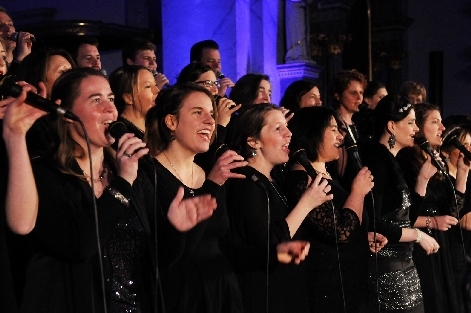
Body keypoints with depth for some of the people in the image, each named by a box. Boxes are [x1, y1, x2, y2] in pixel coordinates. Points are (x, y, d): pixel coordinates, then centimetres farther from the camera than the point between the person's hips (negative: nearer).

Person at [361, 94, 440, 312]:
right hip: (384, 266, -9)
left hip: (402, 263, 9)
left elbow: (408, 216, 14)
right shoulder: (375, 161, -17)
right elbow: (372, 226, -23)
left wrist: (424, 177, 6)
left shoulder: (392, 162, 11)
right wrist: (418, 235, -13)